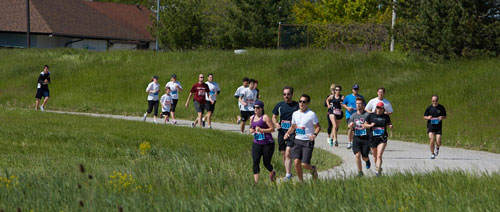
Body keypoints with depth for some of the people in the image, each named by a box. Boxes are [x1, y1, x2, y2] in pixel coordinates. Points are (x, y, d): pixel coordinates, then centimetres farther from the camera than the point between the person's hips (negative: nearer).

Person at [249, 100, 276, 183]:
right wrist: (251, 130, 4)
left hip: (268, 143, -5)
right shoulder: (252, 118, 12)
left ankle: (272, 172, 40)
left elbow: (272, 129, -12)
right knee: (255, 161, -12)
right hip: (256, 144, 5)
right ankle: (256, 181, -15)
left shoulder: (265, 117, -8)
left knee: (266, 163, 5)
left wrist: (261, 130, -21)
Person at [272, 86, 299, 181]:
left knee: (288, 153, -16)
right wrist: (276, 124, -3)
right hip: (282, 132, 4)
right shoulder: (279, 105, 8)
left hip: (292, 133, -4)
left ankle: (288, 175, -15)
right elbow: (274, 117, 18)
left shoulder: (297, 105, -1)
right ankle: (288, 173, 25)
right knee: (284, 154, 11)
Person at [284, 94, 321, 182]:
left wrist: (314, 134, -23)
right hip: (297, 140, 5)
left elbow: (318, 127, -3)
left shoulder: (311, 114, -6)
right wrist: (288, 133, 3)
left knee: (304, 164, -11)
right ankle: (301, 181, 6)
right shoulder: (295, 114, 10)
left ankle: (313, 169, 25)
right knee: (297, 162, -10)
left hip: (308, 142, -5)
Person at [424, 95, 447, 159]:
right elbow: (424, 116, 10)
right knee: (432, 140, -14)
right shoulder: (429, 108, 2)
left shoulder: (441, 107, 2)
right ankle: (432, 154, 3)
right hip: (431, 126, 0)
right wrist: (428, 117, -13)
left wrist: (441, 117, -12)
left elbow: (445, 116, 11)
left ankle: (437, 148, 29)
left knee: (438, 142, -7)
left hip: (438, 127, 0)